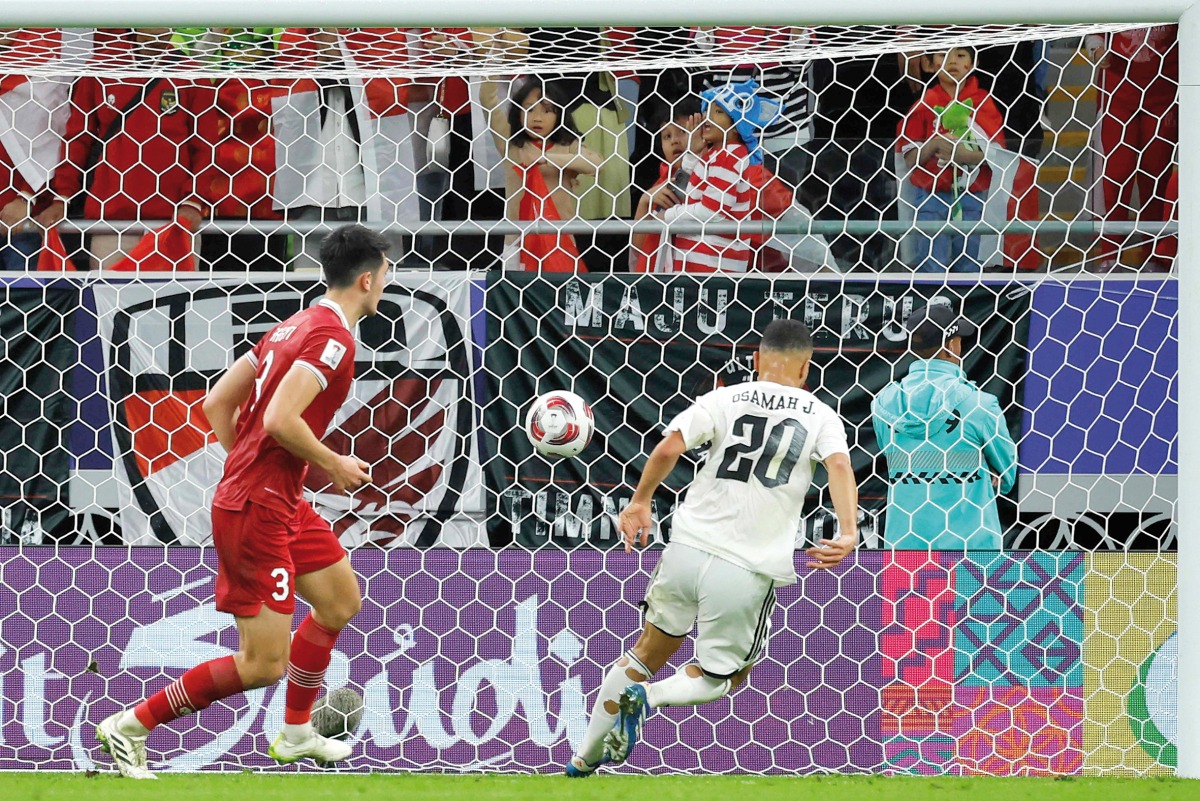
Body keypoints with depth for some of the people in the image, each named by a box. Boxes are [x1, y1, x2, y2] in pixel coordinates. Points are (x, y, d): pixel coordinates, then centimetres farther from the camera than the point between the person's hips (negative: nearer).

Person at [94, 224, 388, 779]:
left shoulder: (295, 326, 12)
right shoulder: (332, 336, -16)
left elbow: (217, 404, 15)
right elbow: (280, 419, -27)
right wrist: (332, 465, -13)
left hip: (281, 506, 10)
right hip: (258, 512, -10)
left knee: (341, 600, 24)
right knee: (263, 665, -7)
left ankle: (296, 733, 33)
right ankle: (131, 726, -1)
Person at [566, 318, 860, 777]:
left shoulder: (725, 400, 4)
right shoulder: (820, 416, 4)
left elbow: (669, 447, -9)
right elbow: (839, 465, -15)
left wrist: (640, 502, 5)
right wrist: (849, 531, -28)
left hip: (688, 547, 2)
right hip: (747, 572, -2)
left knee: (650, 651, 22)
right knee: (722, 677, 18)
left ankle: (586, 756, 24)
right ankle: (646, 699, -11)